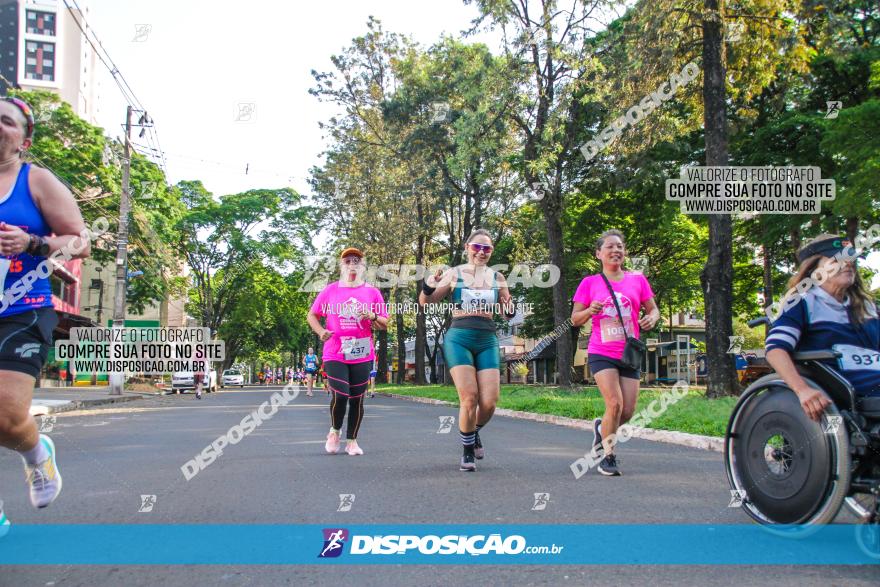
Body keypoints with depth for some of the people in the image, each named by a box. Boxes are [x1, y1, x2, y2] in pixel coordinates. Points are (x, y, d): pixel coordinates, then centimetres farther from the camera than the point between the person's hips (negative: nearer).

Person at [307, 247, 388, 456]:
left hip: (362, 355, 1)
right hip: (335, 354, -1)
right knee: (340, 396, -11)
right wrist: (321, 331, -8)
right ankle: (334, 431, 17)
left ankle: (352, 440, 21)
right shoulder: (330, 290, 5)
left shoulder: (372, 292, 6)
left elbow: (385, 323, 9)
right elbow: (312, 315, 12)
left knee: (357, 399, 5)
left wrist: (373, 317, -13)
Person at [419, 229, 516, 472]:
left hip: (487, 342, 3)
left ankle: (474, 433, 27)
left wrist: (510, 310, -5)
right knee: (469, 398, -13)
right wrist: (428, 286, -17)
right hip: (459, 339, -3)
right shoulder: (454, 274, 2)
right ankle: (467, 452, 9)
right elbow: (426, 303, 4)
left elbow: (507, 314, 19)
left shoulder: (497, 278, 10)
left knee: (489, 401, -7)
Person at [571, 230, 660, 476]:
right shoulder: (590, 283, 2)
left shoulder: (637, 280, 6)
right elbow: (575, 319, 3)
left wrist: (651, 318, -12)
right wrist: (589, 311, -18)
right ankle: (607, 457, 2)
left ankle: (601, 427, 34)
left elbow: (653, 310, 12)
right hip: (601, 353, -3)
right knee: (615, 403, -18)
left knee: (628, 412, 0)